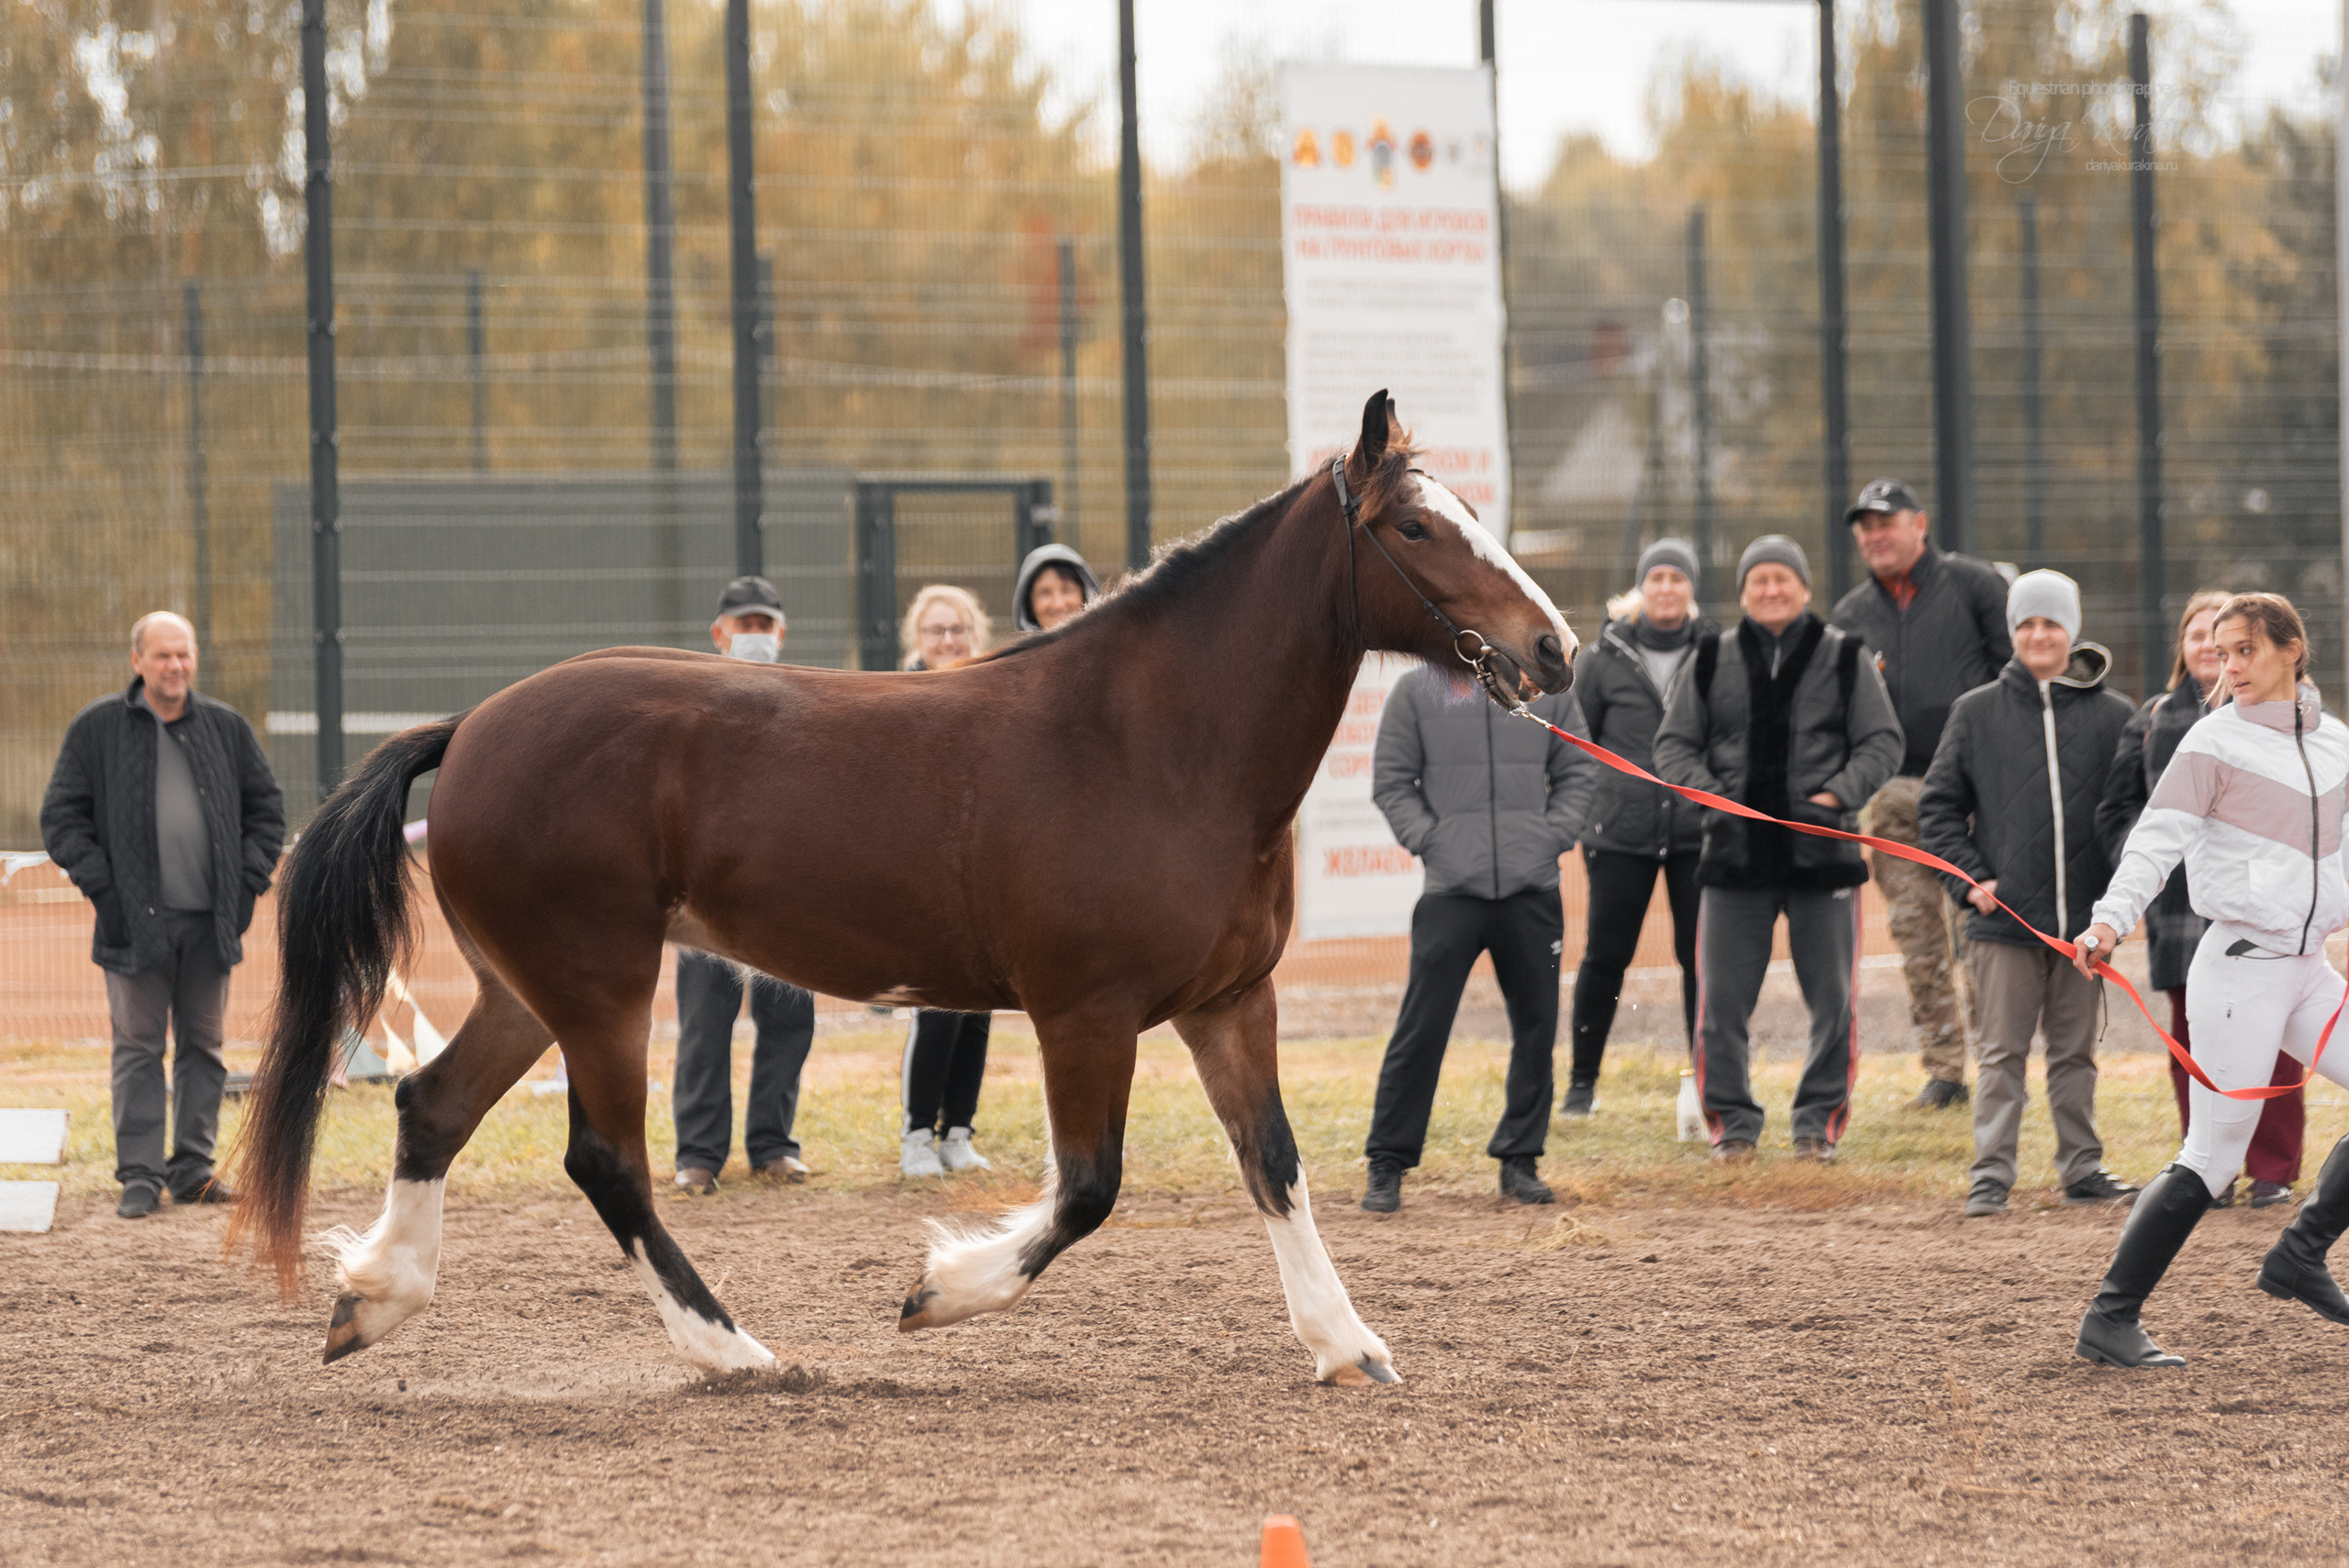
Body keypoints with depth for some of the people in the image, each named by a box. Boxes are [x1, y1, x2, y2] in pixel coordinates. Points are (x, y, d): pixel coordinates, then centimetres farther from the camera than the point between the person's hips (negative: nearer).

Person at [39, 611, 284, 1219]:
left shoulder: (226, 728, 9)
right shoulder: (97, 729, 0)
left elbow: (266, 805, 16)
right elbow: (62, 817, 0)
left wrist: (250, 879, 4)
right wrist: (102, 887, -9)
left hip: (211, 920, 3)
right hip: (136, 920, -3)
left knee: (204, 1045, 7)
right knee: (138, 1048, -2)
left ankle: (193, 1168, 15)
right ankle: (139, 1176, 0)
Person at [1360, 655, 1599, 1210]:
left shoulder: (1549, 686, 9)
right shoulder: (1416, 690, 3)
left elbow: (1576, 773, 13)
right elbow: (1391, 781, 6)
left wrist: (1552, 836, -1)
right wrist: (1429, 839, -6)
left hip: (1533, 892, 2)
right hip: (1451, 891, -2)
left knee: (1536, 1028, 6)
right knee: (1421, 1029, -5)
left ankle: (1520, 1159, 18)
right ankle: (1387, 1164, 3)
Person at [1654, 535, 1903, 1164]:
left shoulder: (1845, 657, 5)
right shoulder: (1712, 660, 8)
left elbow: (1882, 742, 5)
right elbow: (1674, 744, 9)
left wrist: (1839, 793, -11)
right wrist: (1708, 791, -9)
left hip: (1823, 850, -1)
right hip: (1735, 849, 1)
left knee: (1832, 999, 3)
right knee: (1722, 999, -1)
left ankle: (1820, 1120, 15)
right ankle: (1732, 1121, 11)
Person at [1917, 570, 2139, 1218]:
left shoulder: (2113, 715, 4)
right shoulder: (1977, 713, 4)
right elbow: (1938, 805, 8)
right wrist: (1969, 878, -3)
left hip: (2084, 916, 1)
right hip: (2005, 916, -1)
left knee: (2076, 1050, 10)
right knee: (2003, 1051, -1)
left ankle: (2081, 1167, 18)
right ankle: (1991, 1175, 2)